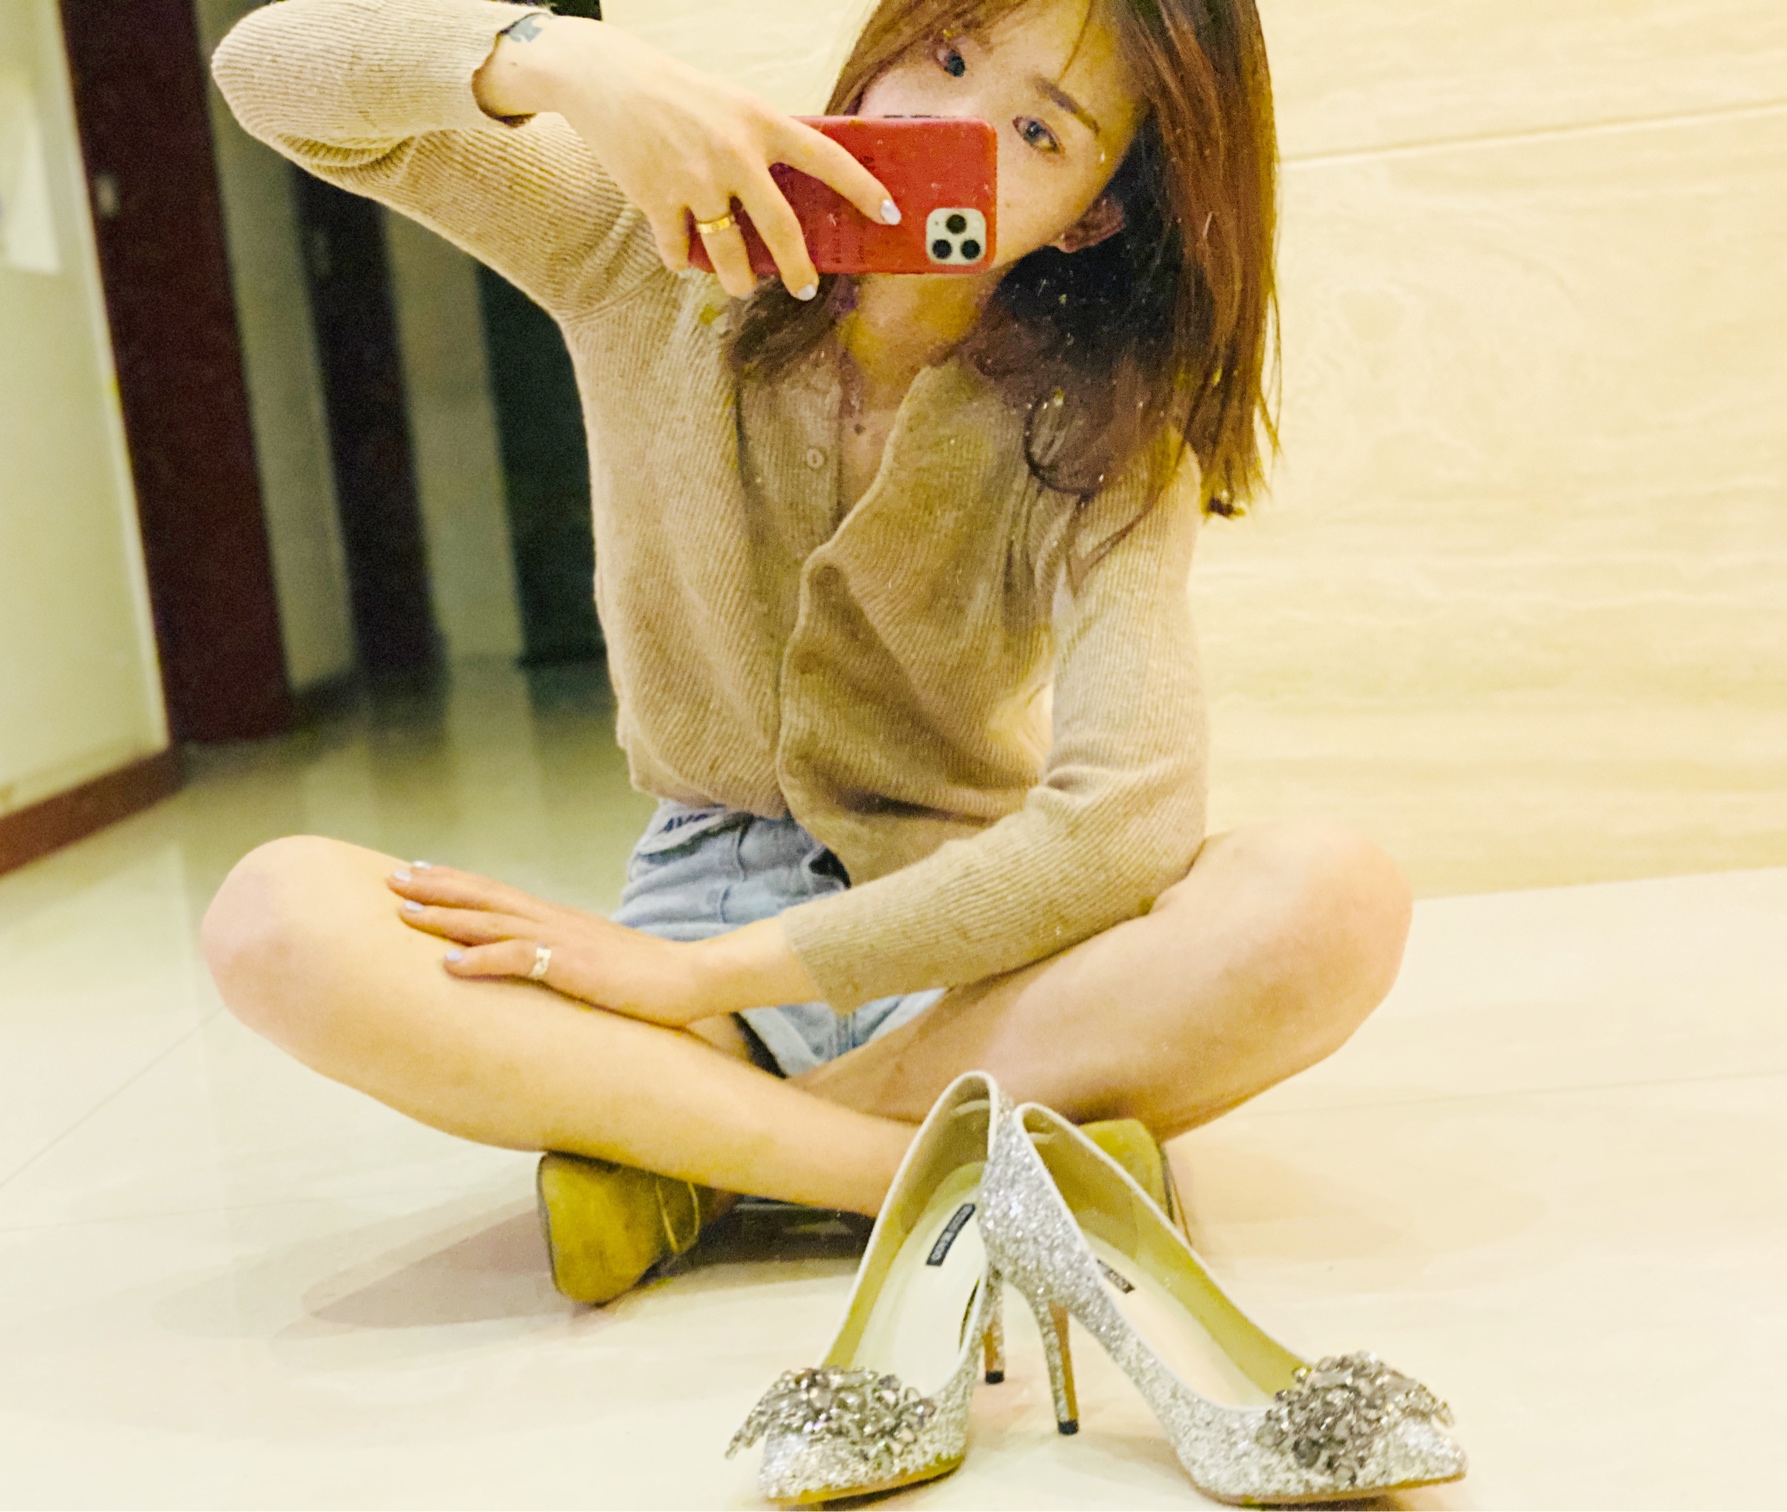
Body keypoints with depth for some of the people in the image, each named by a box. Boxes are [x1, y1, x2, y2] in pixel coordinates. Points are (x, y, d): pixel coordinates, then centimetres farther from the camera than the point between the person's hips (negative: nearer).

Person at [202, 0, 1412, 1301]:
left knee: (1333, 897, -31)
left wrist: (704, 974, -25)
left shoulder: (1098, 431, -10)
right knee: (276, 916, -27)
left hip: (977, 957, 0)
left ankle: (673, 1152, -24)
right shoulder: (666, 244, -3)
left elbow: (1128, 818, -24)